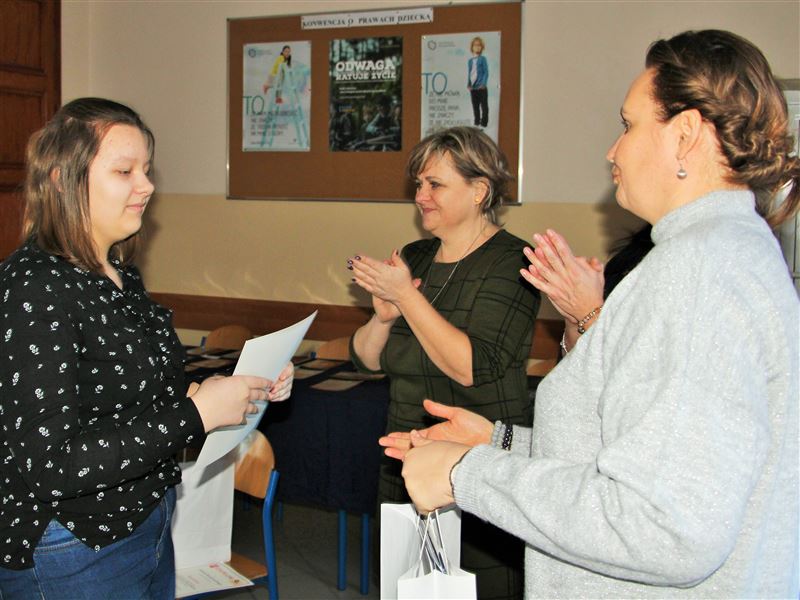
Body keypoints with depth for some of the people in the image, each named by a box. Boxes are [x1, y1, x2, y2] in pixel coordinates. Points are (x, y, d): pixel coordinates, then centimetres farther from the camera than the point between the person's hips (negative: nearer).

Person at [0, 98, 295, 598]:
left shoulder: (120, 274, 6)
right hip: (75, 556, -8)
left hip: (149, 523, 8)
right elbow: (46, 462, -26)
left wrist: (248, 388, -1)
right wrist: (195, 414, -26)